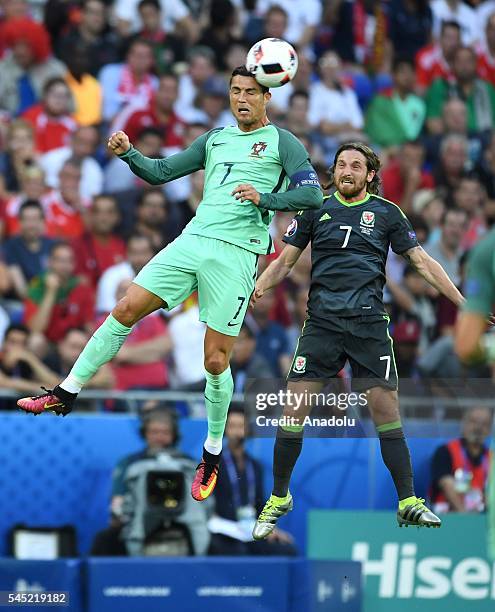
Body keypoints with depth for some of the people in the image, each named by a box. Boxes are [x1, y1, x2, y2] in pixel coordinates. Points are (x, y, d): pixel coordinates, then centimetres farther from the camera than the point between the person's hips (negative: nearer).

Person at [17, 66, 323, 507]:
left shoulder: (281, 142, 4)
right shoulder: (214, 139, 20)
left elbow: (312, 194, -7)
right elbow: (161, 172, 22)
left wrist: (264, 198, -20)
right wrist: (127, 153, 4)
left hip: (237, 254, -5)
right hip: (192, 240, 5)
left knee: (216, 361, -4)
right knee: (125, 310, -6)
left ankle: (213, 455, 12)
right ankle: (67, 393, 4)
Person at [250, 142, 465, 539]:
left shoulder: (386, 213, 9)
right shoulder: (315, 209, 11)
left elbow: (422, 262, 11)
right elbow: (285, 261, 14)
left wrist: (463, 303, 6)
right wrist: (257, 289, -4)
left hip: (369, 323, 0)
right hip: (322, 322, 1)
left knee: (386, 409, -5)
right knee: (294, 407, -6)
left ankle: (408, 504, 2)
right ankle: (278, 499, 8)